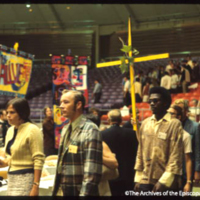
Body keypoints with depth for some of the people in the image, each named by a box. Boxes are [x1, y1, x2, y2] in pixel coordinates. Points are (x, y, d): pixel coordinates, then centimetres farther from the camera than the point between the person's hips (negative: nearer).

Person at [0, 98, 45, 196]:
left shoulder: (32, 130, -11)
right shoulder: (10, 130, 12)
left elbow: (39, 160, -15)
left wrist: (35, 186, -19)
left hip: (26, 177, -7)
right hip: (11, 177, 8)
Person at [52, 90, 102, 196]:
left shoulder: (90, 130, -14)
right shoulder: (65, 129, 11)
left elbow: (92, 173, -20)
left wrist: (84, 194, -24)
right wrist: (55, 190, 13)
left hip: (77, 192, -7)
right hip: (61, 191, 7)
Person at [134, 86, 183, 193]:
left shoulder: (174, 124, -5)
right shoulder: (145, 123, 10)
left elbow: (175, 157, -9)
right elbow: (140, 152, 13)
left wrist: (164, 181, -14)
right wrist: (138, 178, 8)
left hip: (167, 183, -4)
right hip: (146, 181, 4)